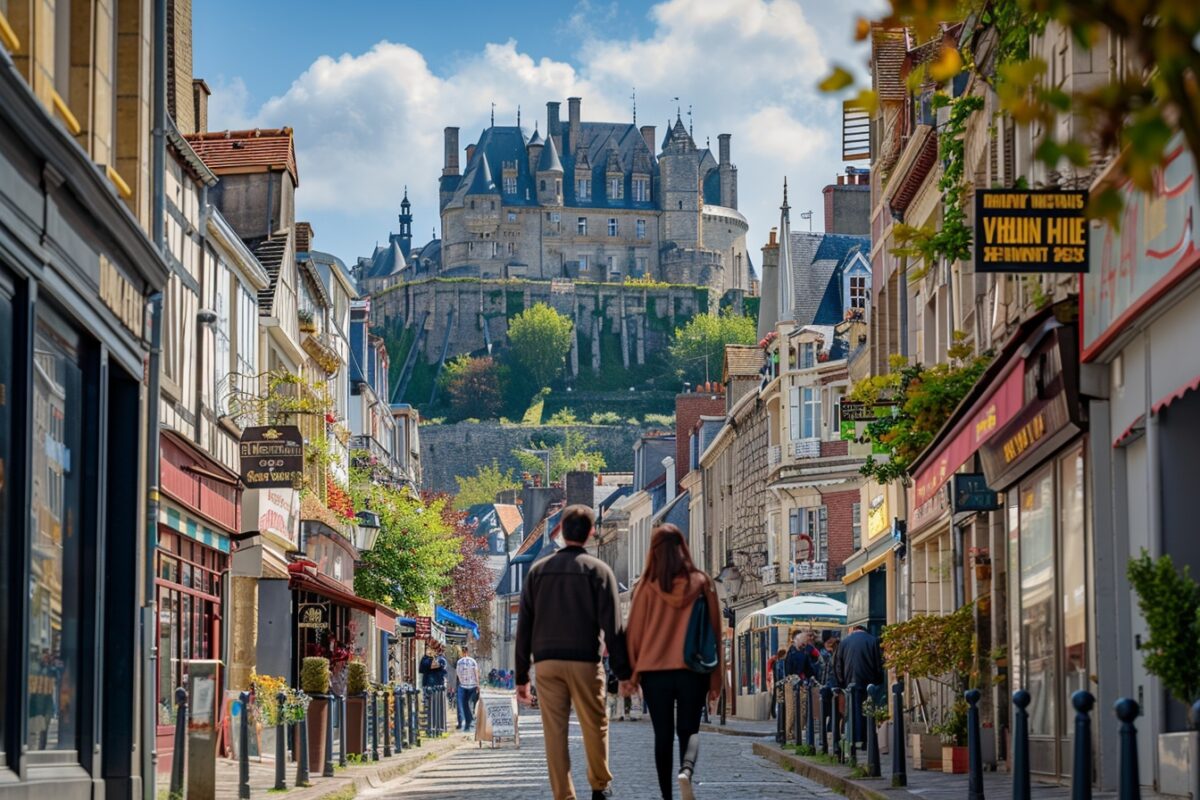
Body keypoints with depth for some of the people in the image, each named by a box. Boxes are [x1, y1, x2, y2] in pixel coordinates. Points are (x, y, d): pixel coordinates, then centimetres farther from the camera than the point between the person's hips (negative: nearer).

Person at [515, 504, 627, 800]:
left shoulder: (538, 570, 9)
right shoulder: (598, 570, 0)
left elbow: (524, 627, 9)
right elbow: (612, 626, -6)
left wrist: (521, 676, 12)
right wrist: (623, 672, -2)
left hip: (546, 661, 3)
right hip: (584, 662, -2)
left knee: (554, 732, 2)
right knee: (595, 726, 13)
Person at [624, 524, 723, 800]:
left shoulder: (648, 586, -3)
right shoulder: (702, 583, 0)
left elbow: (634, 632, 0)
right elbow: (715, 631, 3)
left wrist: (631, 674, 8)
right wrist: (715, 679, 8)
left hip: (655, 670, 0)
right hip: (692, 669, 0)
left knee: (663, 734, 9)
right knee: (689, 729, 8)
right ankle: (686, 771, -22)